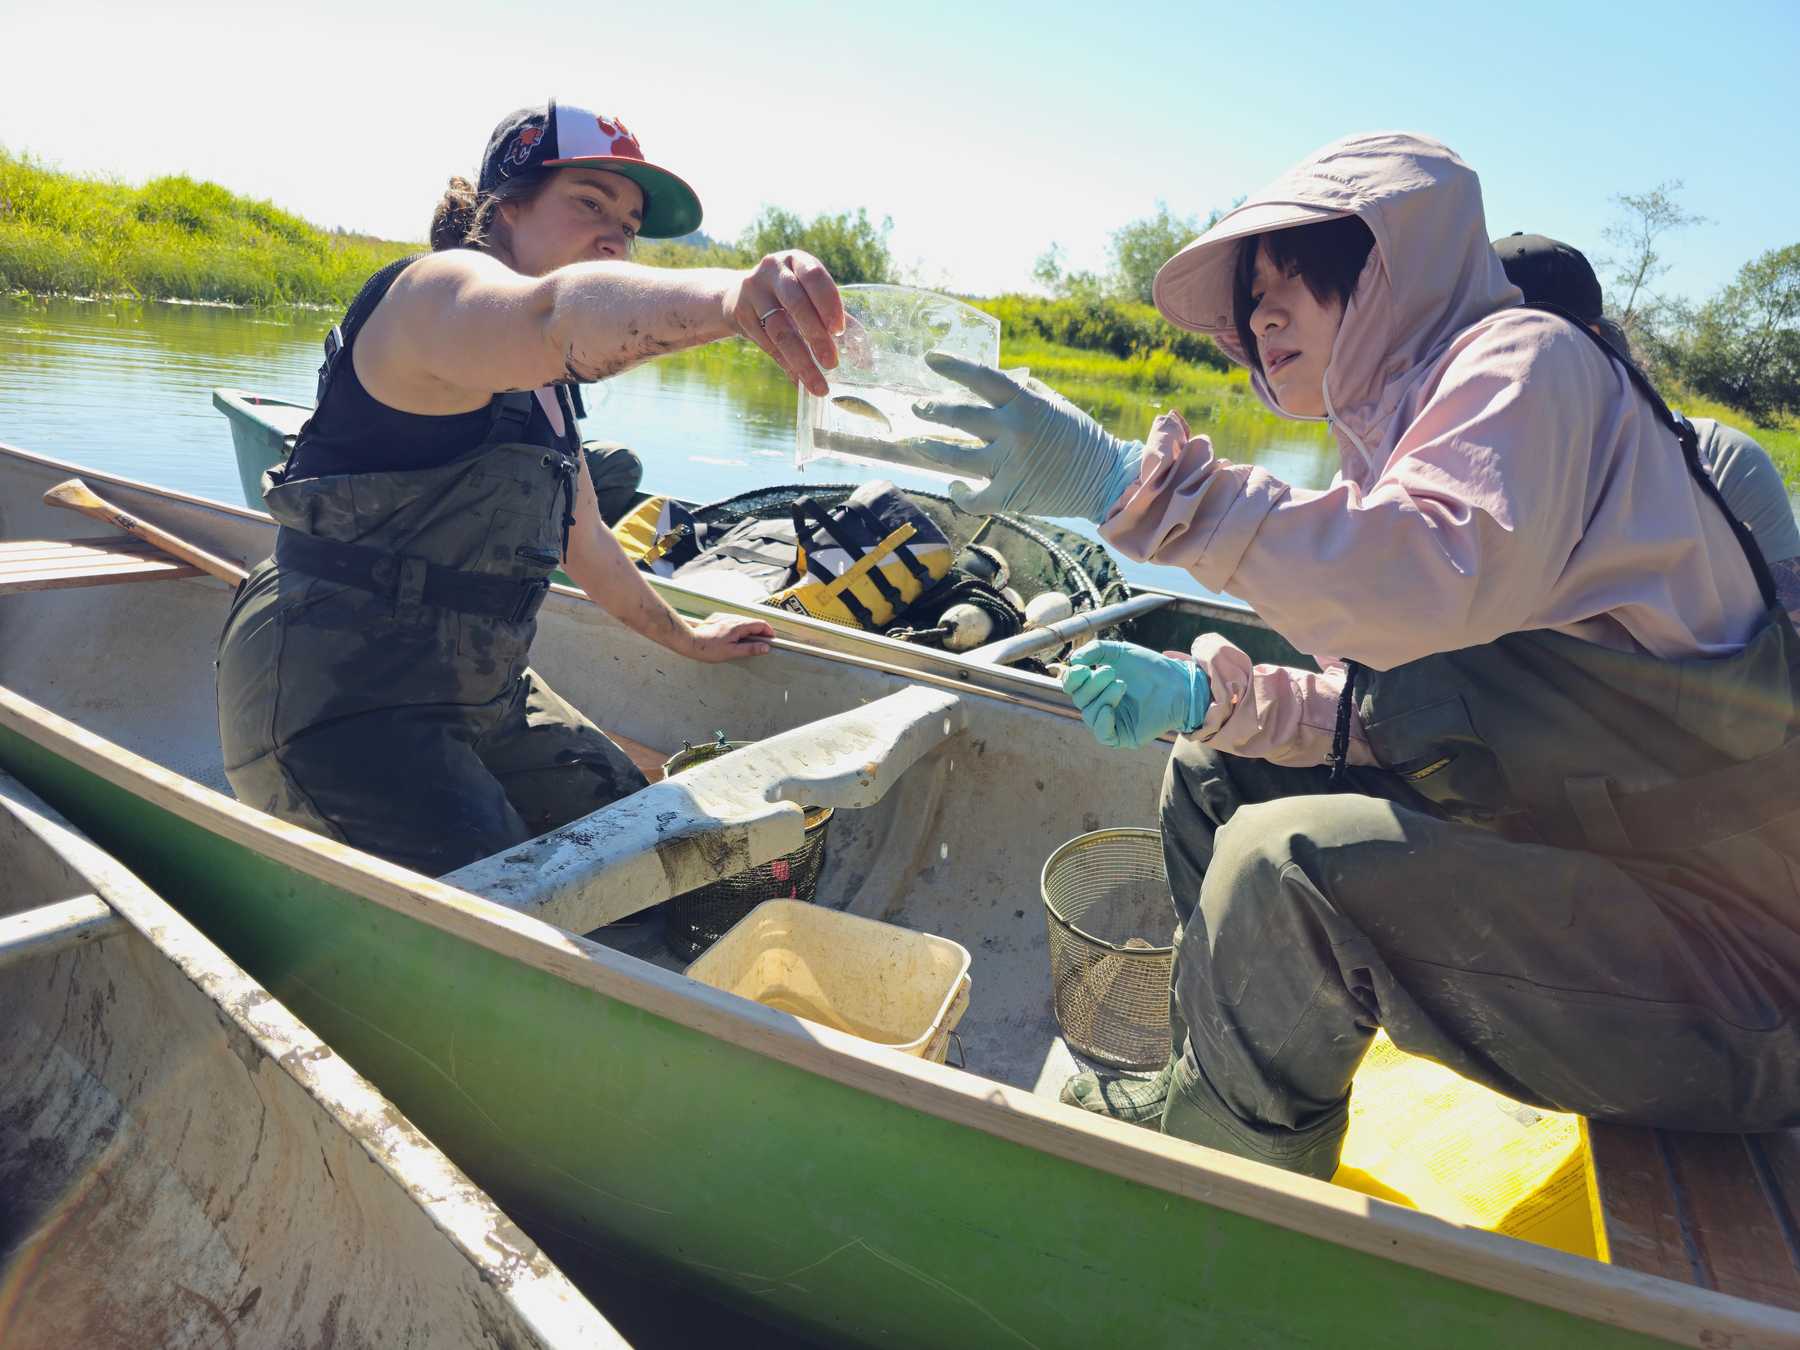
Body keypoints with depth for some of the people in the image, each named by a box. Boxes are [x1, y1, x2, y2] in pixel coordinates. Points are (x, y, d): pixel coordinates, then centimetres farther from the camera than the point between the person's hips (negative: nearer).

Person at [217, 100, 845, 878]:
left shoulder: (543, 387, 13)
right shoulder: (440, 290, -16)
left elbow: (583, 539, 25)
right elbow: (555, 315, -41)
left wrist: (682, 637, 34)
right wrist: (730, 296, -60)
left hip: (478, 691, 10)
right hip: (339, 699, -10)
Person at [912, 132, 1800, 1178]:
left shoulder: (1524, 355, -12)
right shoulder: (1406, 429, 14)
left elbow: (1439, 581, -33)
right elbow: (1395, 706, 10)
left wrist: (1138, 484, -35)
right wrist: (1209, 693, -5)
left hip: (1714, 947, -9)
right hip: (1570, 852, 9)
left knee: (1287, 861, -27)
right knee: (1216, 771, 6)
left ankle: (1213, 1152, 0)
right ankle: (1215, 1086, 16)